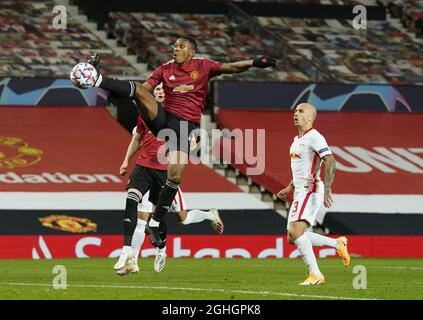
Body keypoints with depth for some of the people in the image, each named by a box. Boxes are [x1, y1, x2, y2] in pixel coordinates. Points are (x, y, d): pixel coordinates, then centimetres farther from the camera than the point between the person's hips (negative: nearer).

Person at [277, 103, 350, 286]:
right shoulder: (297, 139, 19)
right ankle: (338, 244, 20)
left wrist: (327, 190, -29)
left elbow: (330, 162, -22)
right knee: (293, 237, 6)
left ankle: (315, 275, -17)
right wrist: (289, 189, 27)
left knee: (295, 232, -22)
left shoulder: (314, 137, -11)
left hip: (311, 191, -10)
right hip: (300, 192, 10)